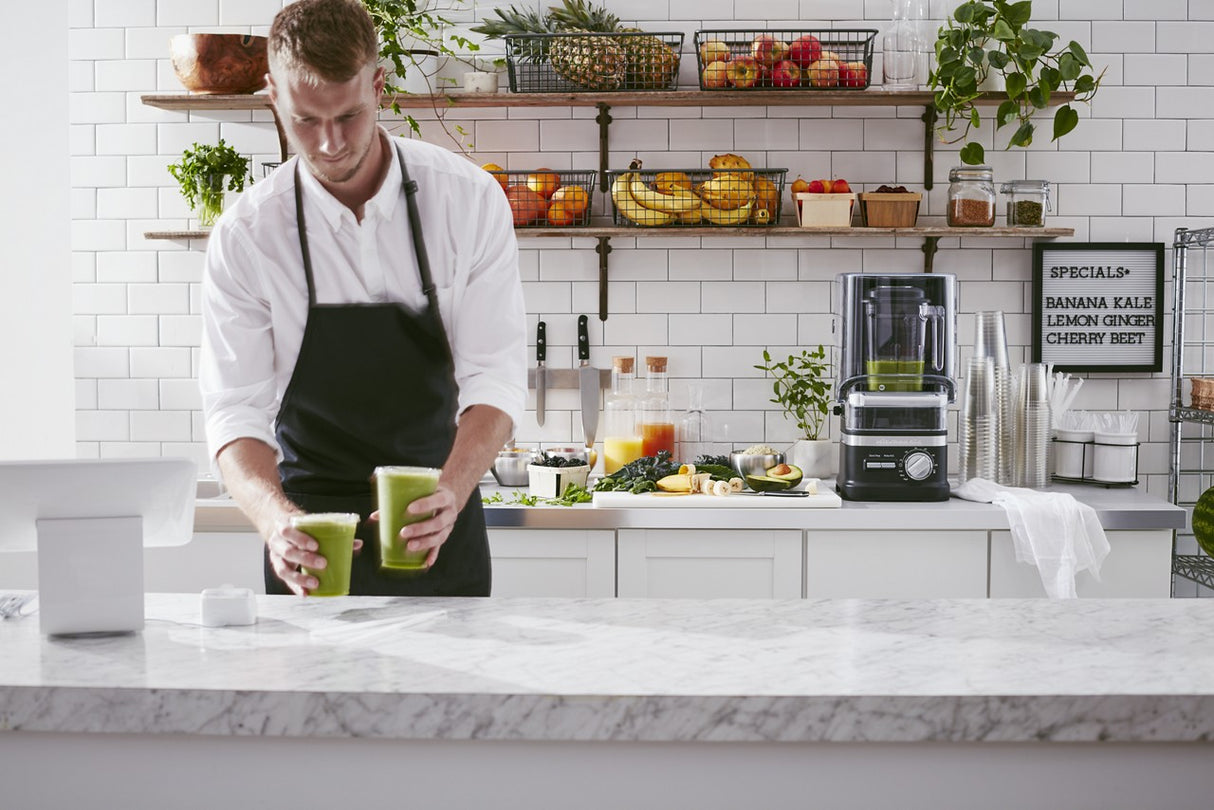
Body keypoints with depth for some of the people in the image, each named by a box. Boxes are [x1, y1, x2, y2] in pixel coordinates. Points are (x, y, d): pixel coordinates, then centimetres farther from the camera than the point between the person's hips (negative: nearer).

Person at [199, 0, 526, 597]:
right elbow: (235, 410, -14)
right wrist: (275, 518, -33)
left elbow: (496, 375, -13)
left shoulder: (470, 199, -11)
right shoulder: (246, 235, -12)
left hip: (439, 526, 1)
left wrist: (450, 494, -30)